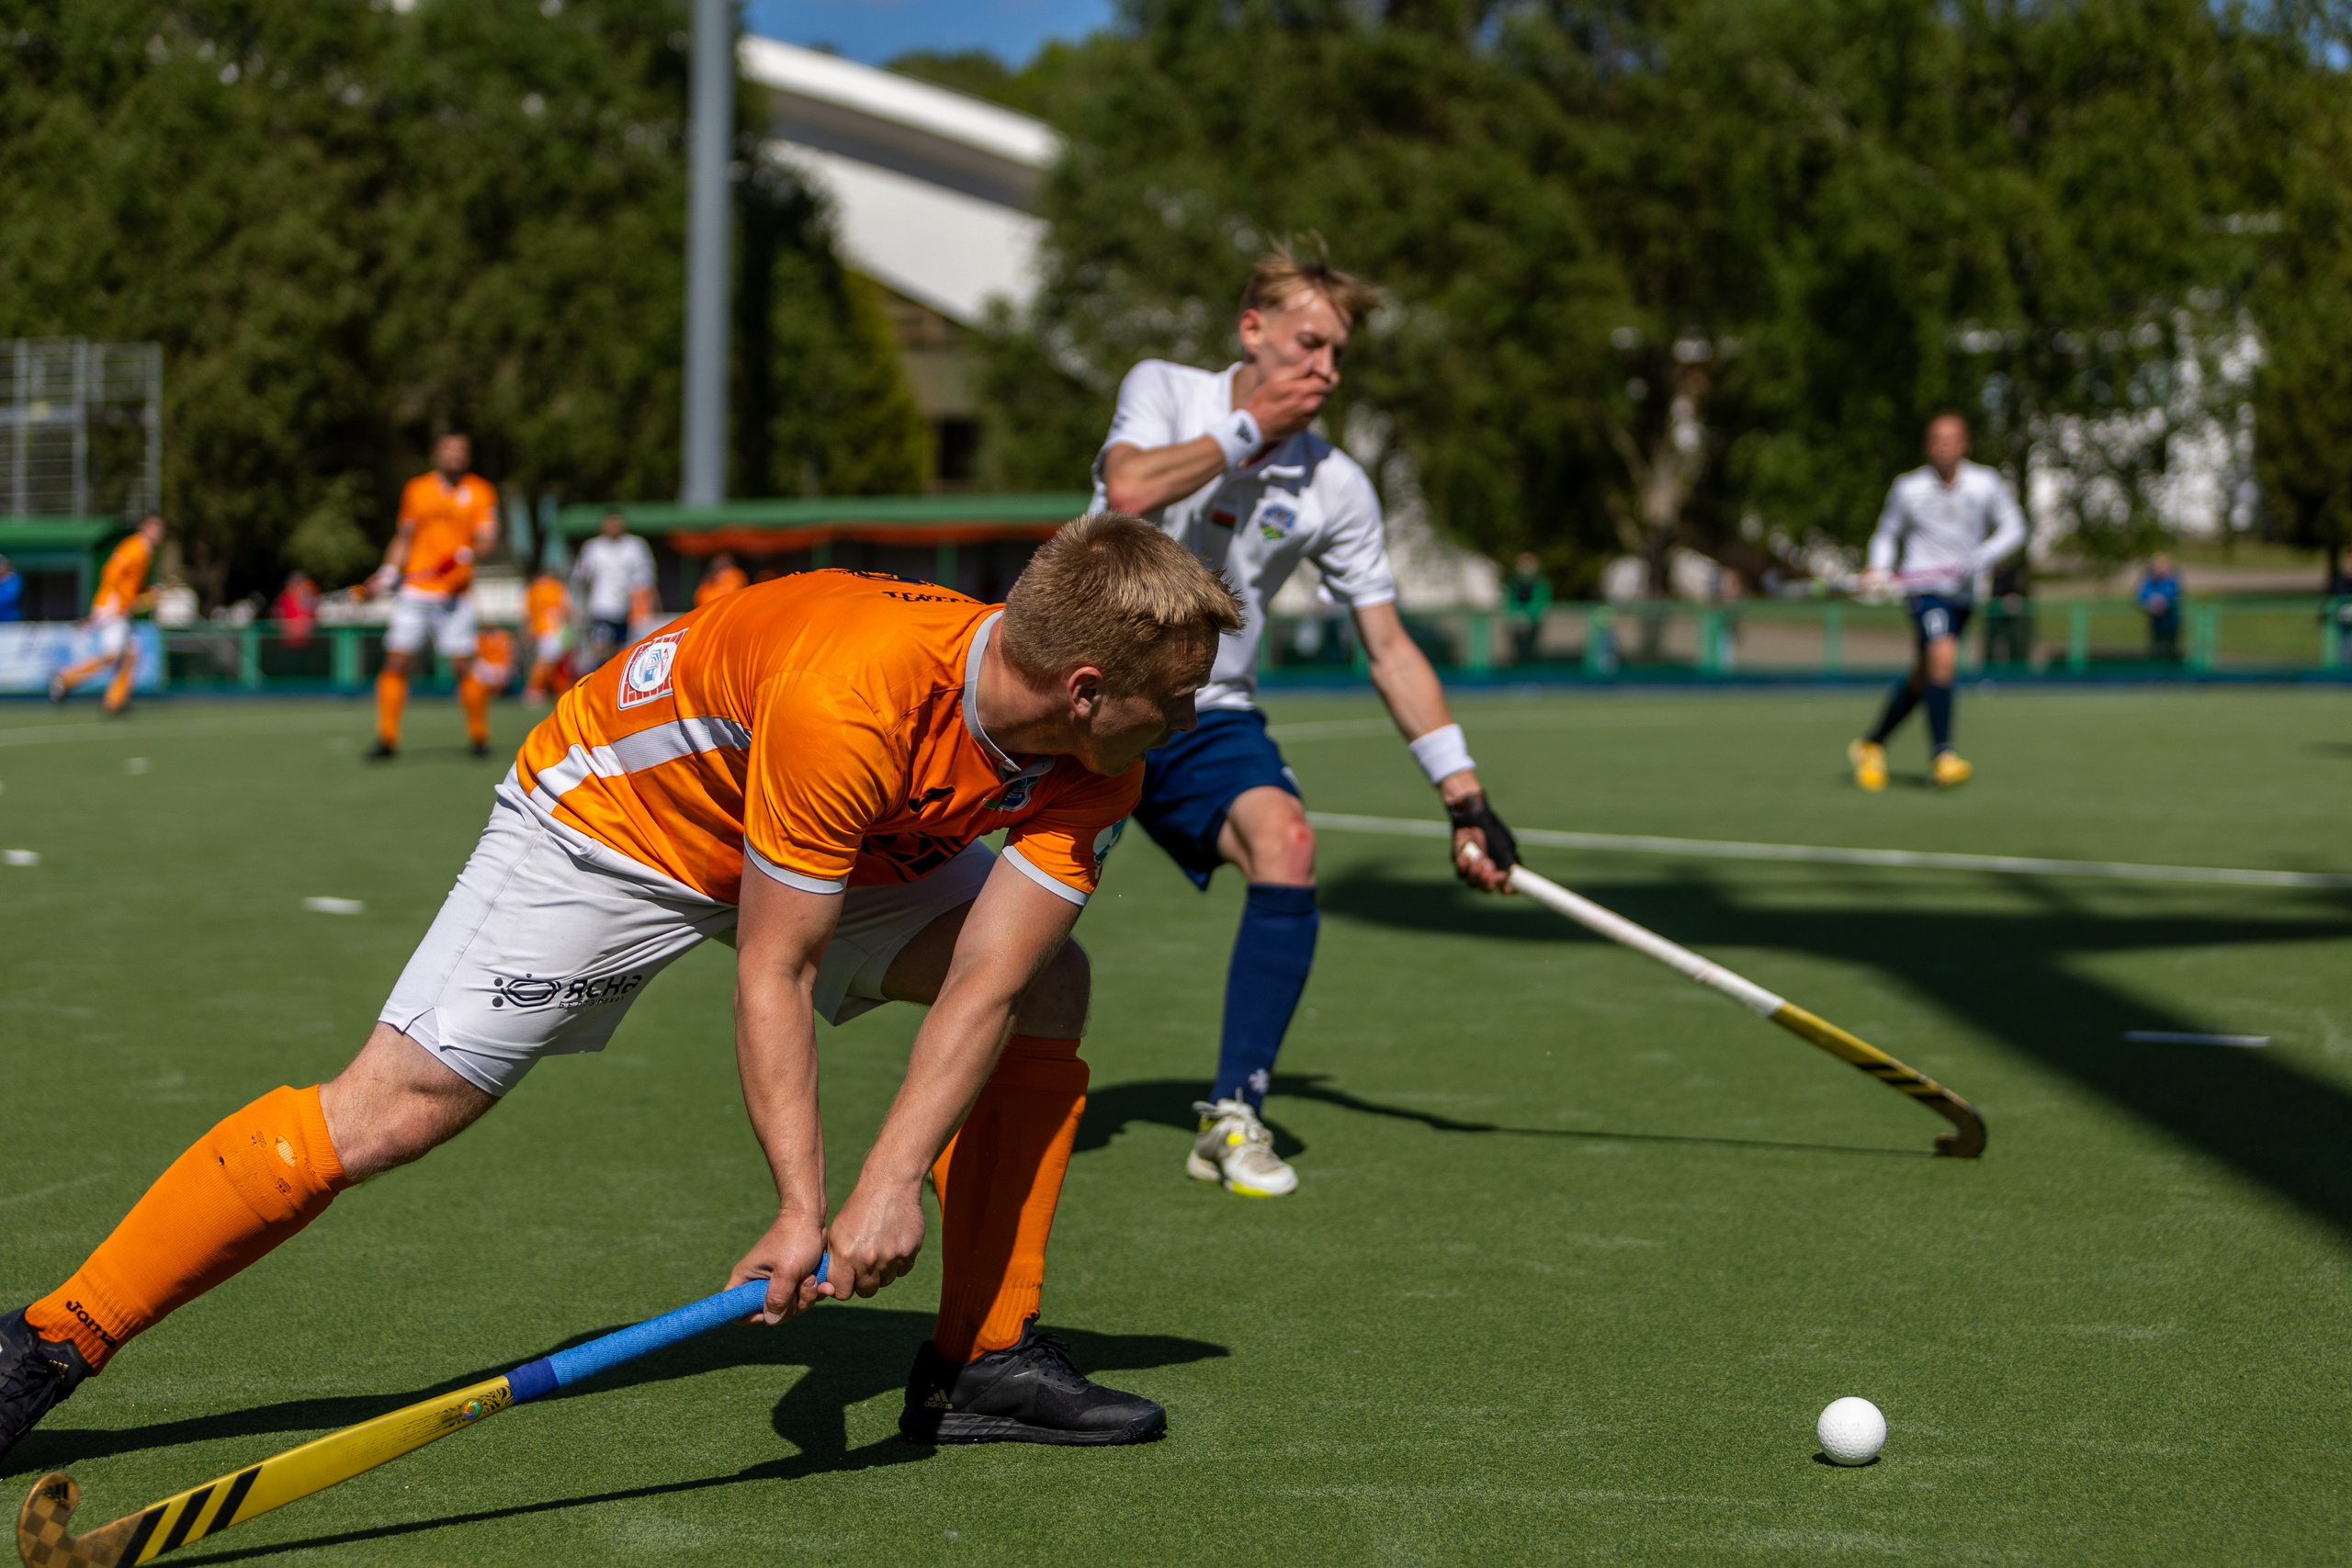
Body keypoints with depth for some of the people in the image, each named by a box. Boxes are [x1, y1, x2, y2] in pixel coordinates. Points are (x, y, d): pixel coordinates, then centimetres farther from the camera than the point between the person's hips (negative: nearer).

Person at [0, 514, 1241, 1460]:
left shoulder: (1093, 772, -19)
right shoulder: (846, 702, -40)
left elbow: (980, 987, -22)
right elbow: (770, 980, -32)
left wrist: (894, 1181, -34)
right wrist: (804, 1207, -36)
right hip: (610, 824, -7)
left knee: (1045, 983, -6)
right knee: (389, 1110, -16)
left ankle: (984, 1360, 3)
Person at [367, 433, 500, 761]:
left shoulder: (480, 491, 4)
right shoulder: (417, 489, 11)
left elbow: (487, 536, -4)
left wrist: (468, 552, -24)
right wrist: (388, 572, 7)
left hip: (455, 593, -2)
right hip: (414, 589, 2)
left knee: (463, 666, -7)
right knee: (396, 662, -5)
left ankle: (479, 735, 10)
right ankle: (387, 739, 2)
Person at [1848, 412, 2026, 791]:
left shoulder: (1985, 483, -2)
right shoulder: (1907, 487, -4)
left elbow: (2013, 528, 0)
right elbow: (1888, 532, 10)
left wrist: (1980, 558, -17)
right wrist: (1880, 569, -8)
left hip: (1963, 589, 4)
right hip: (1924, 585, -4)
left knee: (1922, 679, 12)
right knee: (1943, 656, -27)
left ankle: (1872, 746, 30)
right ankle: (1941, 755, -26)